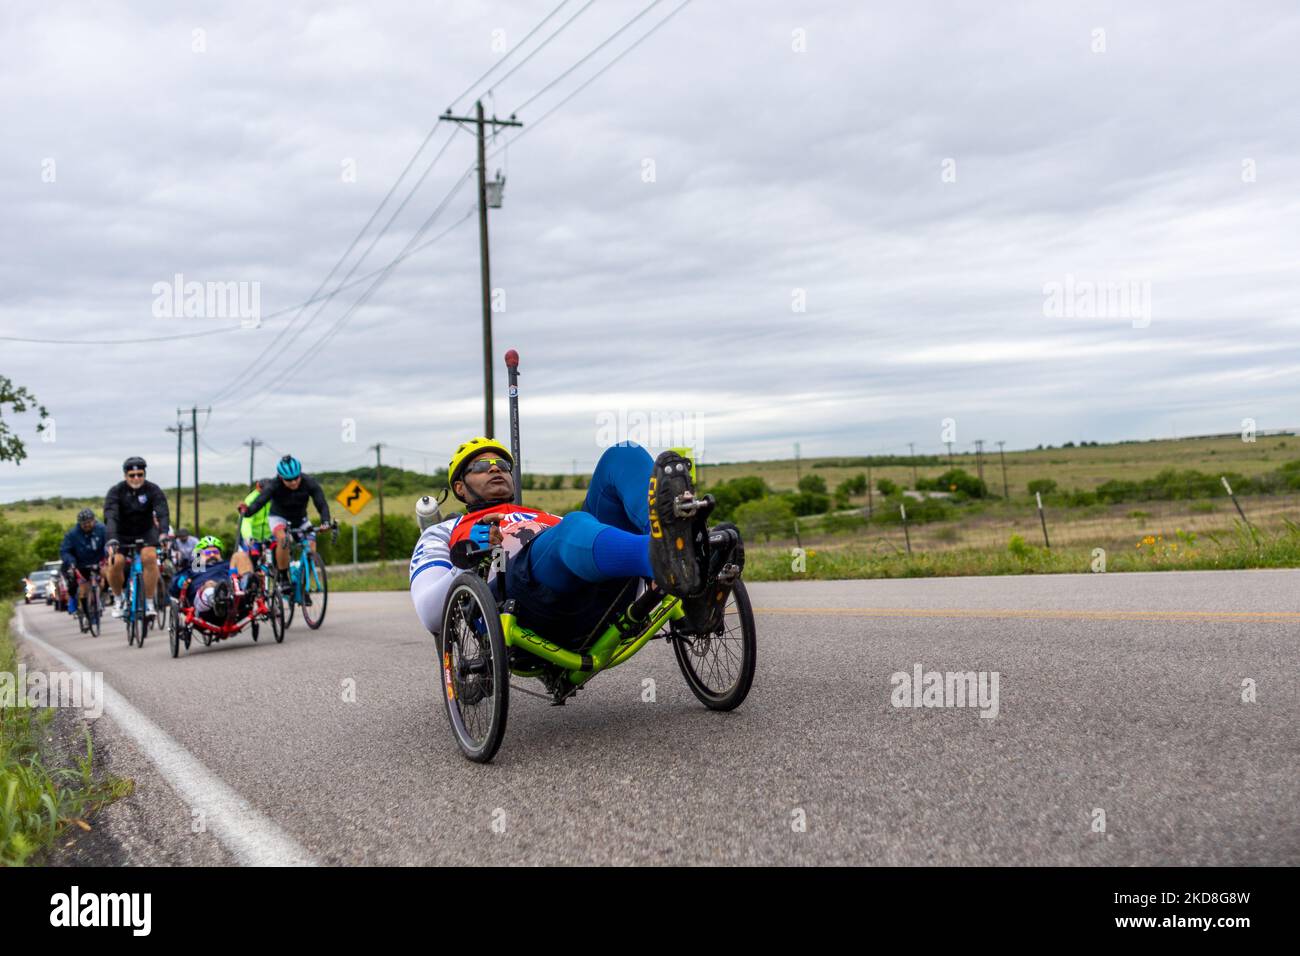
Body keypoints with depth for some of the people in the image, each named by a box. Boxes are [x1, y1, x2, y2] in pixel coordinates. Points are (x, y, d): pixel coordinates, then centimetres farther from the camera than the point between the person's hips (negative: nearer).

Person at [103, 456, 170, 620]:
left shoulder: (153, 490, -16)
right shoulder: (116, 491, -17)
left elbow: (163, 514, -28)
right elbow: (110, 517, -29)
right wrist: (111, 540, -46)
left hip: (145, 533, 0)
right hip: (122, 535, 0)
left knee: (150, 557, -28)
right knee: (115, 563, -22)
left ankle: (149, 603, -17)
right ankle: (118, 598, 6)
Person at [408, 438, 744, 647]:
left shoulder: (543, 517, 44)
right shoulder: (443, 533, 33)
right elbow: (431, 616, 14)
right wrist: (472, 561, -3)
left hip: (604, 589, 5)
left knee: (623, 456, -10)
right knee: (574, 527, -37)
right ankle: (672, 565, -70)